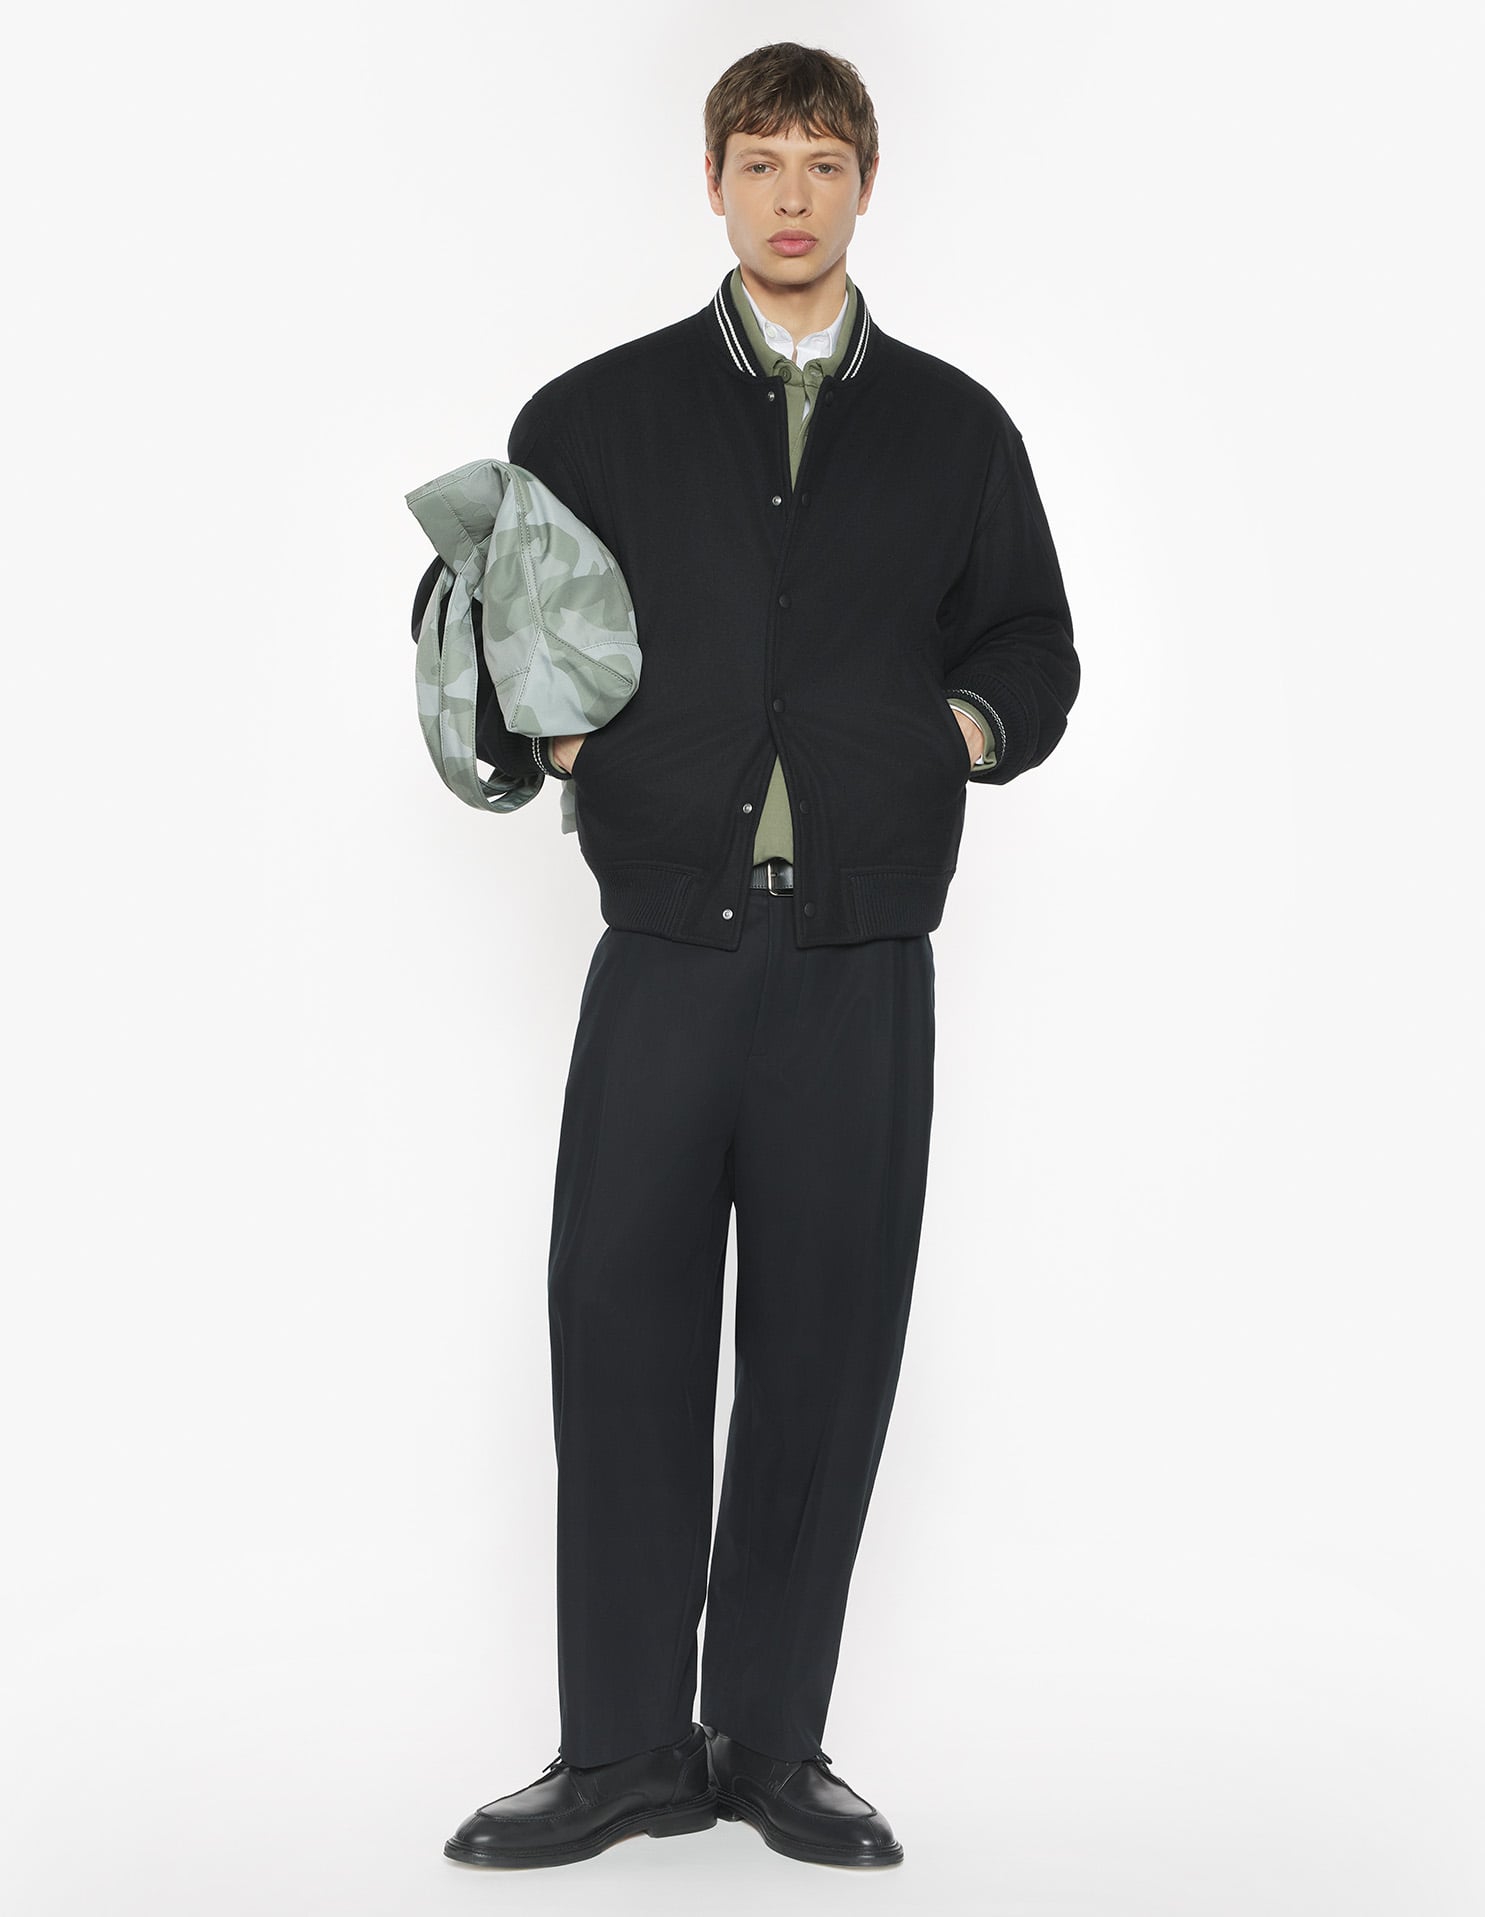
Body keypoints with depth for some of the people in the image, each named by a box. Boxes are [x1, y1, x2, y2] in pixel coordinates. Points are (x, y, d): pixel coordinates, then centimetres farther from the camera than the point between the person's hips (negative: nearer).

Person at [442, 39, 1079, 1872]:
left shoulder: (955, 429, 14)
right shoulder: (597, 414, 11)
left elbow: (1033, 646, 18)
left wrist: (967, 726, -2)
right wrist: (547, 727, -2)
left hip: (861, 962, 1)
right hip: (664, 945, 0)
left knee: (826, 1358, 4)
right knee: (620, 1341, -1)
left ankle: (773, 1743, 16)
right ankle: (623, 1750, 11)